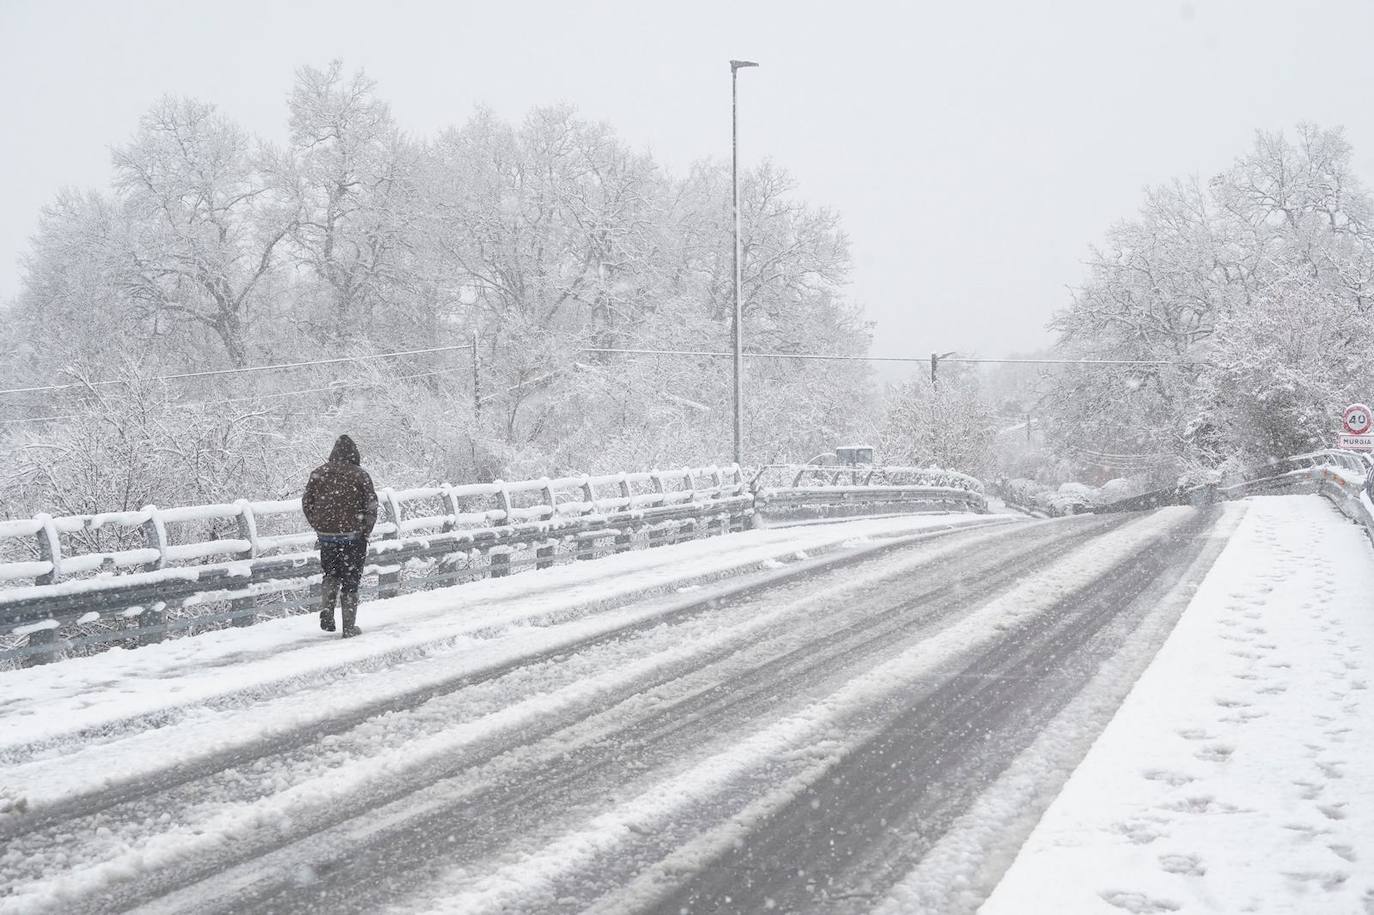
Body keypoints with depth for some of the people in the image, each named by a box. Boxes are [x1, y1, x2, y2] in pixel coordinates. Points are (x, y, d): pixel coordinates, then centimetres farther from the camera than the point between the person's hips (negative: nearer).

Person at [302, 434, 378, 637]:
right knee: (350, 580, 7)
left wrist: (319, 527, 15)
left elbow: (307, 503, 7)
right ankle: (349, 627, 9)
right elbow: (371, 506, -7)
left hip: (326, 535, 3)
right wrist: (365, 531, 5)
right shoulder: (360, 475, -6)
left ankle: (326, 609, 0)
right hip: (352, 536, -3)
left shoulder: (318, 473, 3)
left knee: (331, 574, 22)